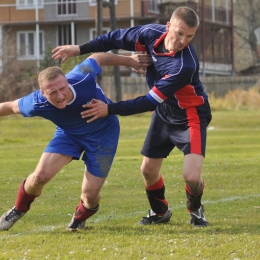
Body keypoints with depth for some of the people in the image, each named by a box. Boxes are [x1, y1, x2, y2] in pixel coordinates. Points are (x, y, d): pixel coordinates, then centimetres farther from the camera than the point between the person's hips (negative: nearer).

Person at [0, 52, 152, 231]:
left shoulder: (82, 79, -37)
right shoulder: (37, 104, -33)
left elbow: (97, 57, -15)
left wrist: (130, 61, -1)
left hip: (103, 134, -1)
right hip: (69, 133, 1)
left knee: (90, 194, -5)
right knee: (41, 175, -17)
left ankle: (81, 217, 34)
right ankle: (19, 209, 17)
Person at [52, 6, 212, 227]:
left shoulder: (185, 66, -37)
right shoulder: (152, 34, -18)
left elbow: (150, 102, -31)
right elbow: (117, 38, 0)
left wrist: (110, 109, -26)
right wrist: (79, 49, -7)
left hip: (190, 117, -6)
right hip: (164, 112, 6)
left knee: (191, 176, -19)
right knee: (148, 170, 11)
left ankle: (196, 209, 15)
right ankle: (160, 212, 40)